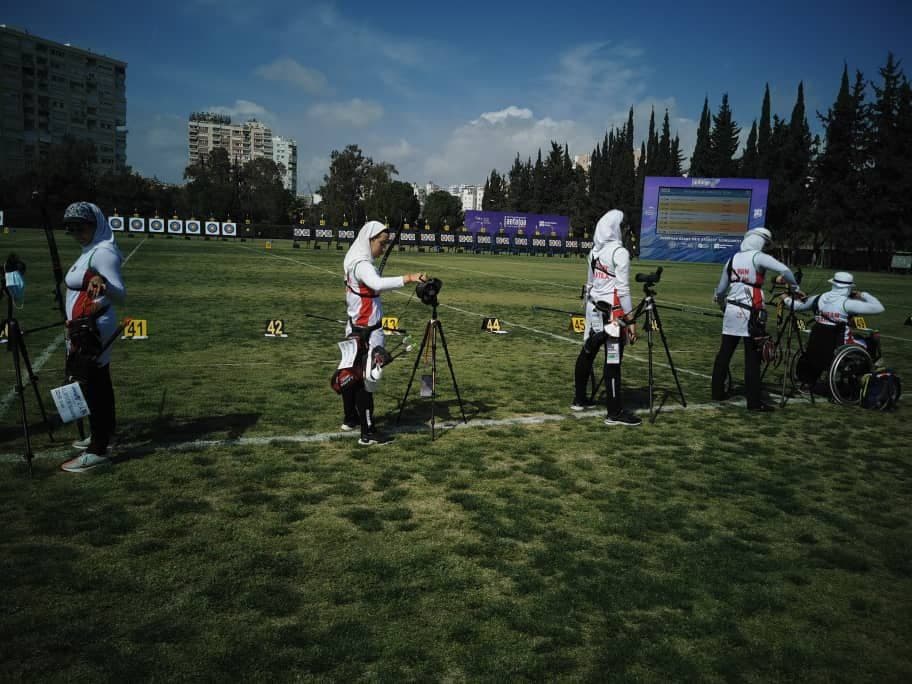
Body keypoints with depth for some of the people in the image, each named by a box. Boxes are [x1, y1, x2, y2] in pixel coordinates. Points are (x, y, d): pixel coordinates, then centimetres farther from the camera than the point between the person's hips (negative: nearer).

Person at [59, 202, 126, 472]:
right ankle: (102, 434, 31)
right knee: (98, 382, 18)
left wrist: (103, 284, -43)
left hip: (92, 329, -10)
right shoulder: (91, 250, 12)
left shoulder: (103, 252, -17)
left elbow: (121, 295, -26)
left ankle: (97, 452, -6)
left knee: (92, 385, -9)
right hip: (87, 328, 11)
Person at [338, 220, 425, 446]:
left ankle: (351, 419, 30)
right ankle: (368, 433, -3)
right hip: (366, 331, -10)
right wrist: (408, 278, -45)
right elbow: (378, 284, -37)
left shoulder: (355, 261, 14)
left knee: (351, 374, 17)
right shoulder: (362, 264, -17)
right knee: (365, 378, -7)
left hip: (357, 328, 10)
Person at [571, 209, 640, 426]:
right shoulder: (620, 252, -13)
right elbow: (623, 290, -16)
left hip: (594, 309, 8)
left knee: (587, 354, 17)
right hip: (613, 312, -8)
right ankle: (615, 413, 1)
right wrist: (631, 320, -13)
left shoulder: (594, 251, 9)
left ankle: (579, 400, 29)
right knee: (613, 361, -4)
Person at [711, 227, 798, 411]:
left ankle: (717, 392, 19)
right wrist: (795, 287, -2)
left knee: (724, 353, 12)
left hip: (731, 313, 5)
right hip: (751, 314, -5)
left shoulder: (732, 260, 10)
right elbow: (785, 270, -19)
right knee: (752, 358, -2)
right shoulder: (758, 257, -6)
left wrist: (722, 303, 36)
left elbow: (720, 290, 16)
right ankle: (754, 401, 0)